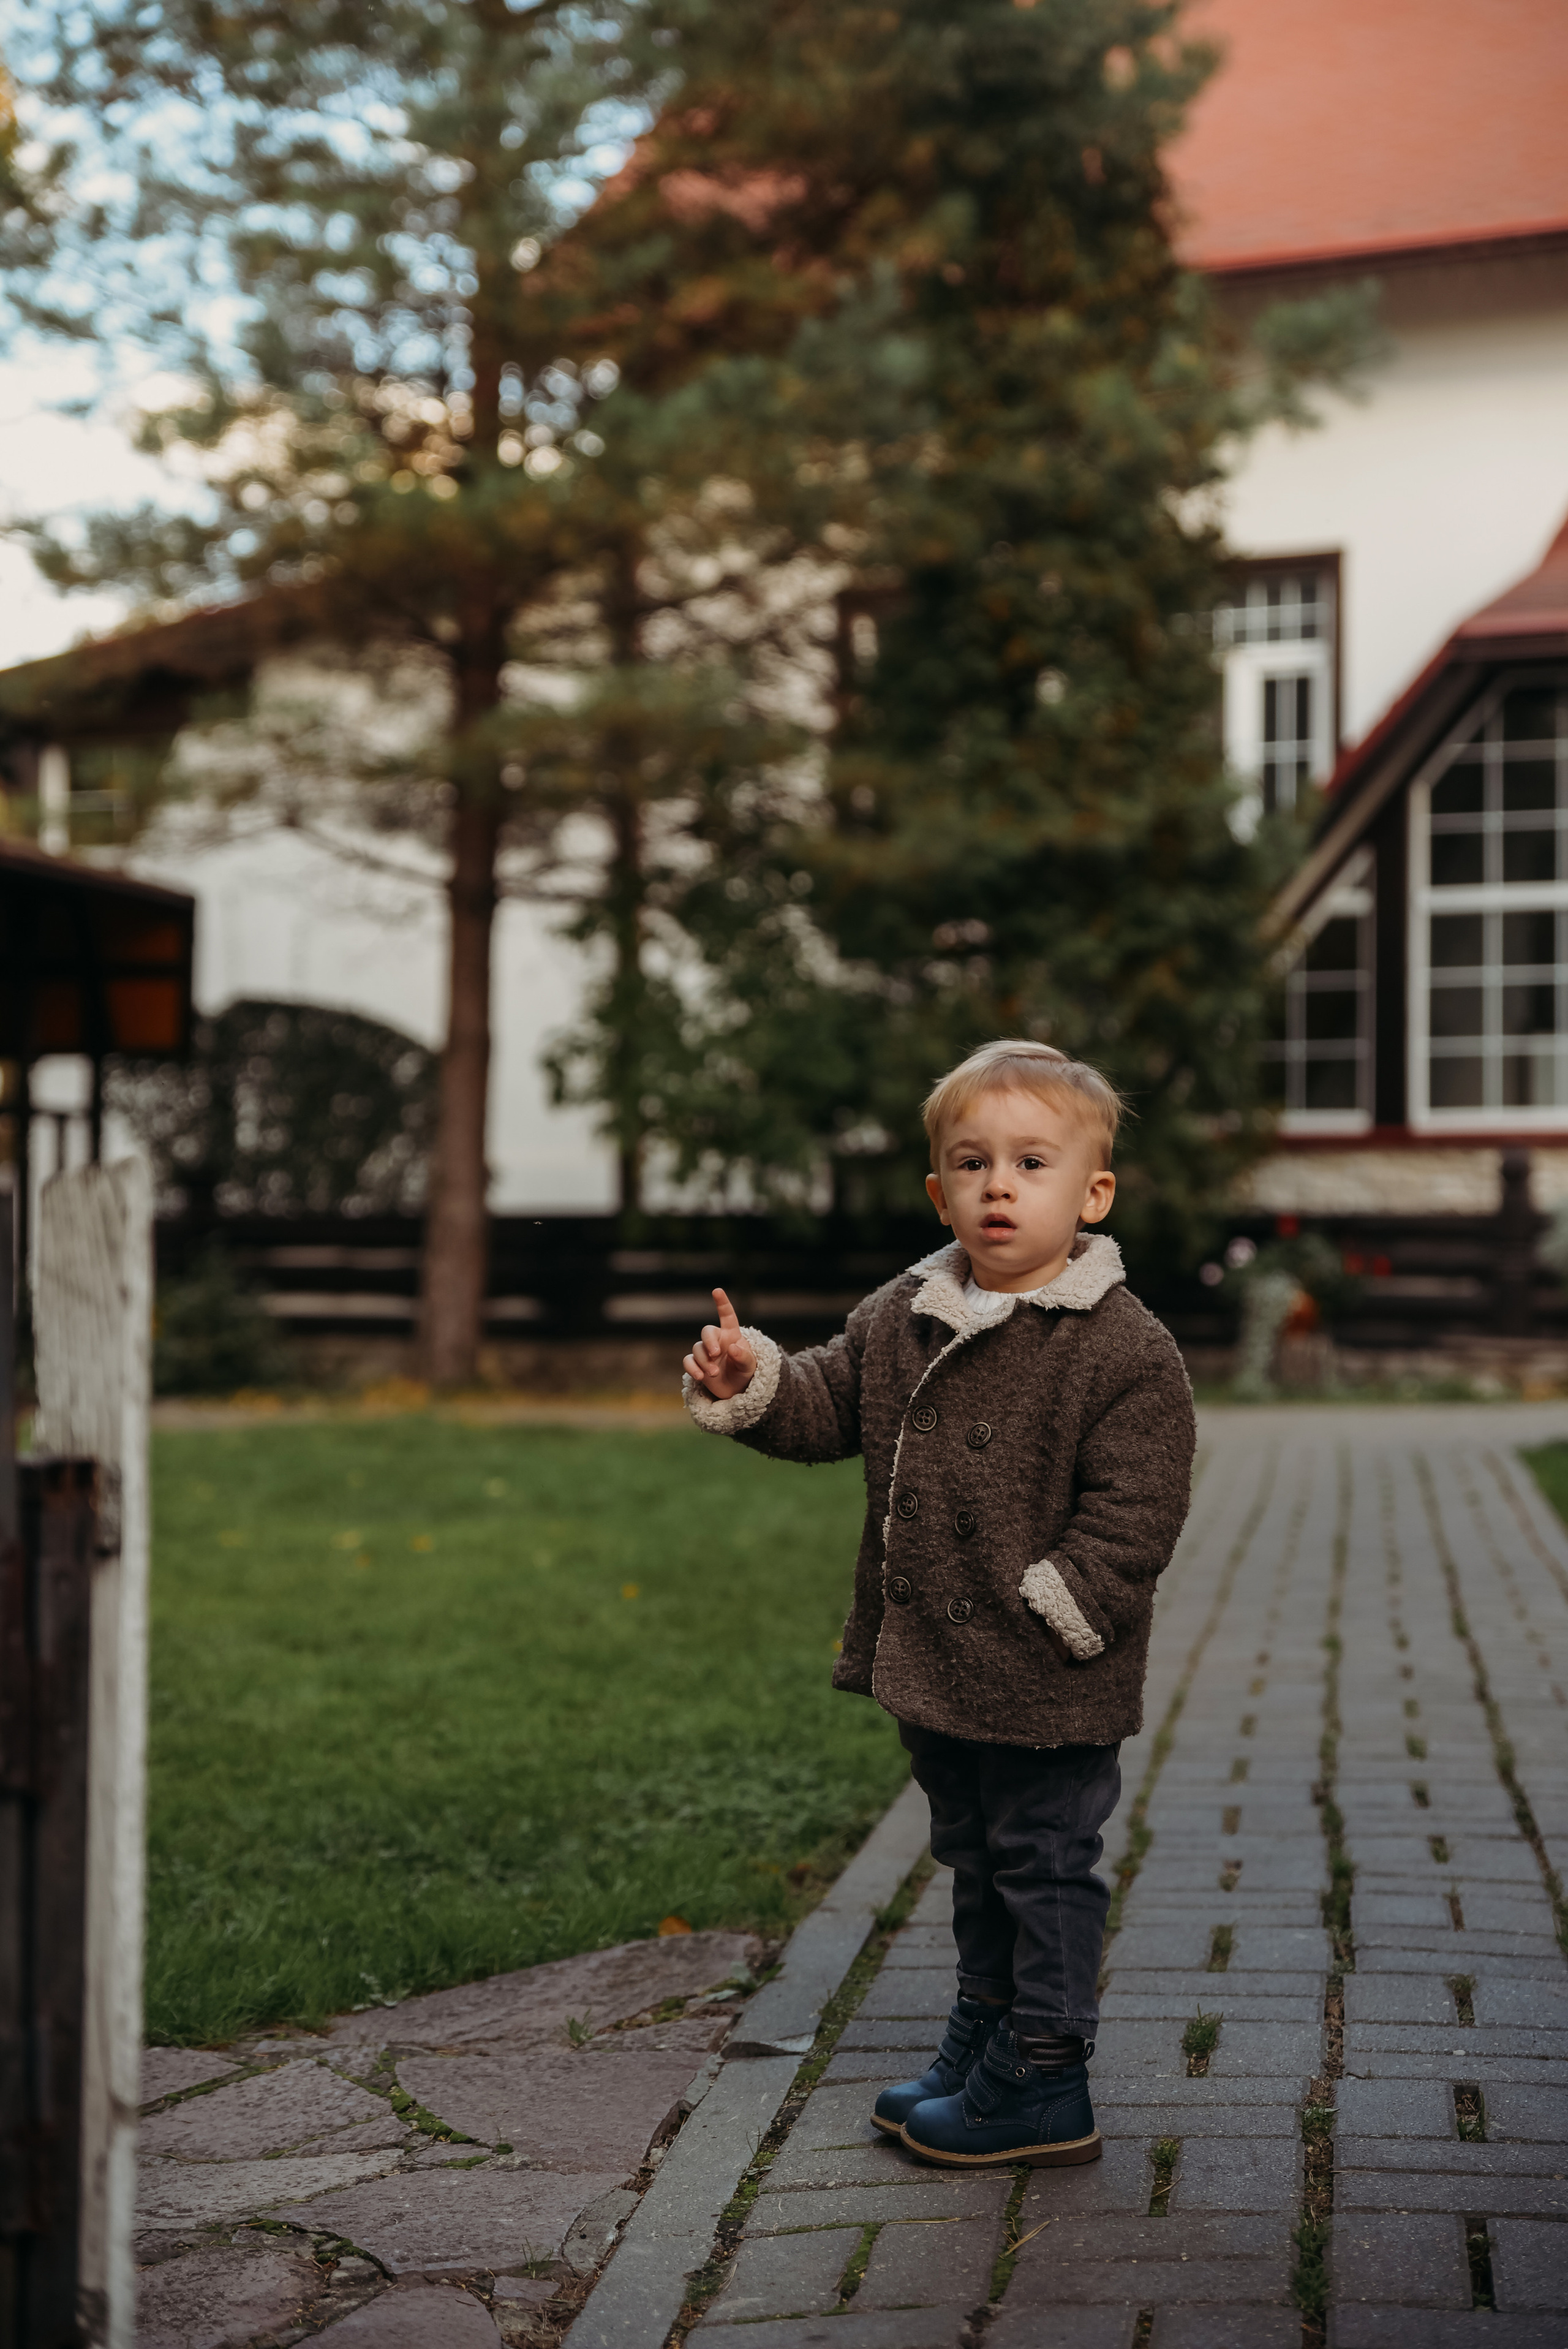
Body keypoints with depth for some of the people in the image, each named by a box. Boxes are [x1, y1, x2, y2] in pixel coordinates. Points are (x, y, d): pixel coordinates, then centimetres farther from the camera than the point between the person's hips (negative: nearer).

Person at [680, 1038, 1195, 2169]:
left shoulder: (1124, 1350, -15)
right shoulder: (900, 1320, 5)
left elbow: (1130, 1516, -17)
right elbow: (827, 1407, 13)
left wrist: (1042, 1616, -23)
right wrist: (750, 1381, -6)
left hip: (1050, 1690, -7)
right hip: (935, 1672, 7)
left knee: (1044, 1865, 5)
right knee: (975, 1860, 22)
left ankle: (1042, 2083, 19)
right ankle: (984, 2039, 38)